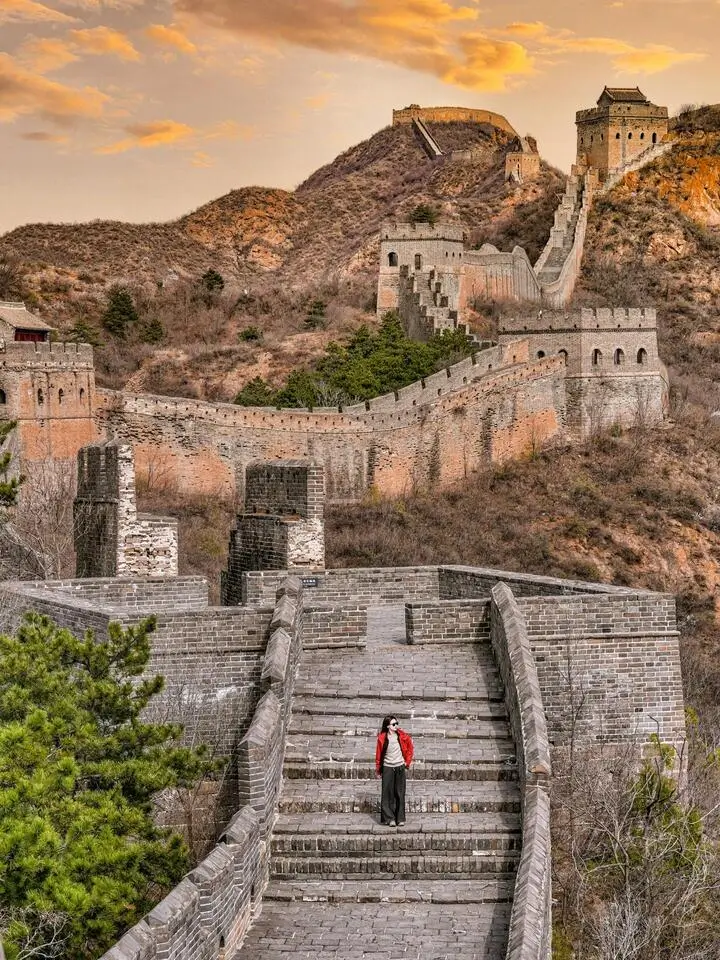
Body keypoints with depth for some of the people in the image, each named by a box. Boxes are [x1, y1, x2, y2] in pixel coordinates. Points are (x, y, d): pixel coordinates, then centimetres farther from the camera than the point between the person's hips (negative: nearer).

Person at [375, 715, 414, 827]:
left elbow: (410, 748, 12)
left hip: (400, 767, 1)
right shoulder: (382, 738, -7)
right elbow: (378, 754, 1)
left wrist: (407, 761, 8)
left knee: (400, 793, 3)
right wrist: (378, 769, 4)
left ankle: (400, 818, 7)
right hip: (387, 768, -1)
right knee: (388, 793, -3)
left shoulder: (402, 736, -2)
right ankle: (390, 818, 0)